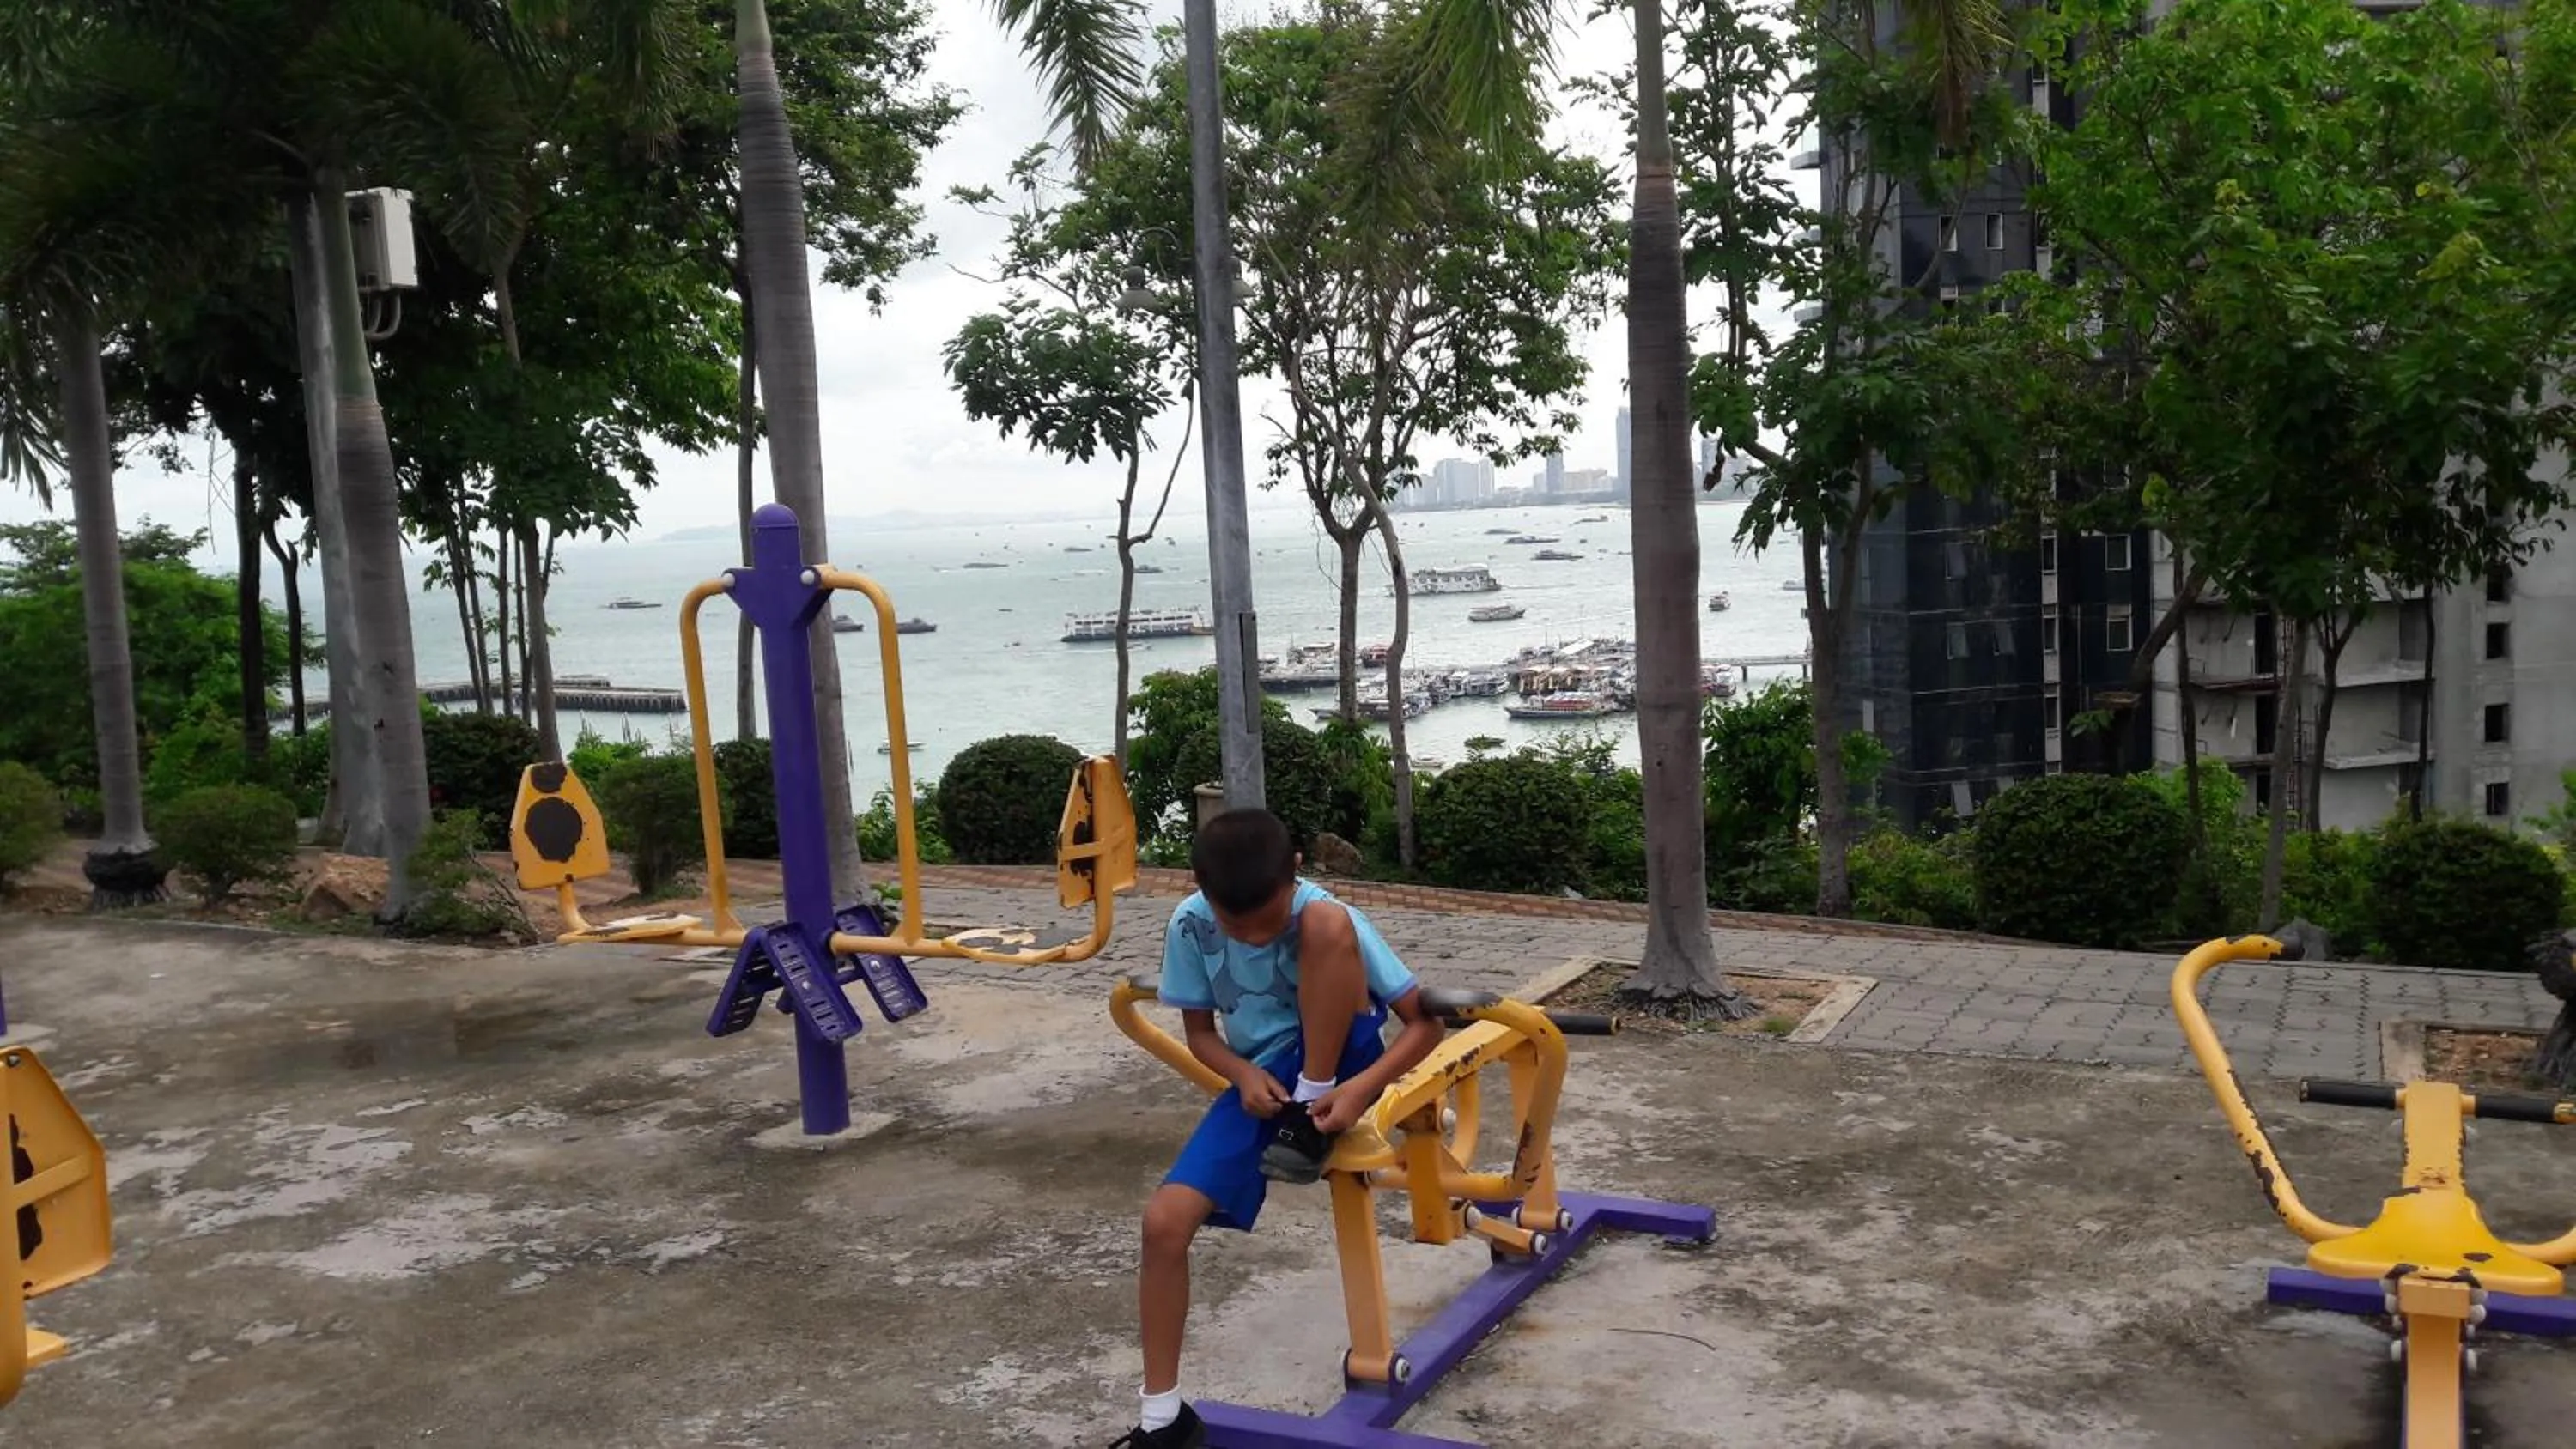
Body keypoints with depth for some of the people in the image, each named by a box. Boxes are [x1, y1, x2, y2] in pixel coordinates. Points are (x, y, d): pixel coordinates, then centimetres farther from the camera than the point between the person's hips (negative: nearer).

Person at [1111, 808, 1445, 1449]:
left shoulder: (1322, 917, -22)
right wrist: (1244, 1076, -20)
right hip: (1263, 1083, 3)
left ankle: (1313, 1118, -17)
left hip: (1337, 1070, -3)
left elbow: (1425, 1020, -18)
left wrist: (1361, 1088, -33)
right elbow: (1200, 1031, 0)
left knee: (1328, 926, -32)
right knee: (1164, 1221, -17)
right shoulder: (1189, 926, -14)